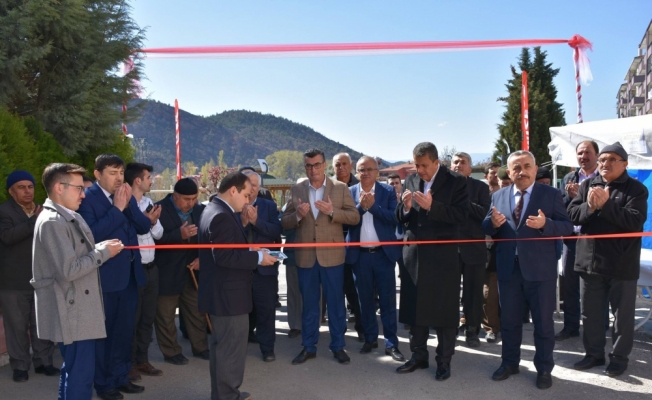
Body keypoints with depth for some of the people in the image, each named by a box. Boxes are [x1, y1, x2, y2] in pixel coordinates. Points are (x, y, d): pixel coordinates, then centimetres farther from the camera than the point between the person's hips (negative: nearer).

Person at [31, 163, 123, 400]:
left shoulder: (67, 218, 13)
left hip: (78, 309, 10)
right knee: (80, 373, -2)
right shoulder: (52, 222, -19)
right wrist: (103, 251, -15)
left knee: (74, 370, 20)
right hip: (72, 313, -10)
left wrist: (101, 248, 1)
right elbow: (68, 270, -25)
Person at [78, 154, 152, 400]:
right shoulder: (88, 197, -11)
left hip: (130, 273, 6)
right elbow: (92, 233, -23)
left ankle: (121, 377, 30)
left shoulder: (126, 195, 8)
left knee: (125, 330, 16)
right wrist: (117, 209, -21)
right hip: (105, 276, -6)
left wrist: (129, 204, -11)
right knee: (104, 331, 7)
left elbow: (144, 227, 2)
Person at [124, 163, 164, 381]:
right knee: (132, 317, 6)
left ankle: (142, 360, 29)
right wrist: (145, 221, -18)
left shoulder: (149, 203, 8)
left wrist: (154, 221, -8)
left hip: (151, 267, 7)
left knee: (148, 317, 15)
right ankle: (129, 363, 20)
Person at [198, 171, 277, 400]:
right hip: (228, 295, -11)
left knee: (222, 346, 20)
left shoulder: (215, 210, 12)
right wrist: (258, 257, -19)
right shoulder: (221, 216, -21)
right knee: (232, 348, 0)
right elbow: (224, 256, -27)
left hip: (222, 293, 11)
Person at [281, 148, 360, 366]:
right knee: (308, 304, 13)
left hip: (332, 255, -1)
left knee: (336, 303, 8)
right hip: (305, 256, 2)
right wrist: (297, 215, -17)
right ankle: (309, 347, 25)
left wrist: (333, 212, -20)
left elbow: (355, 217, -4)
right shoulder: (296, 190, 5)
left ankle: (338, 346, 22)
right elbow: (284, 222, 4)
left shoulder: (340, 188, 0)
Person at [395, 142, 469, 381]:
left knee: (444, 309, 5)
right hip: (414, 254, 5)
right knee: (415, 306, 12)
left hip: (443, 256, -4)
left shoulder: (456, 181, -5)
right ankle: (418, 356, 27)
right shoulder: (411, 181, 8)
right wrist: (405, 207, -14)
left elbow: (461, 215, -15)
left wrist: (432, 206, -25)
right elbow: (401, 218, 8)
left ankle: (444, 361, 19)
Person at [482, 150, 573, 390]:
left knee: (543, 322, 8)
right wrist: (493, 223, -17)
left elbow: (567, 226, -8)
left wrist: (545, 224, -27)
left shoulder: (551, 194, -2)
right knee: (509, 320, 14)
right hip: (508, 268, 3)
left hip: (540, 269, -3)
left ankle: (544, 369, 25)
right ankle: (510, 363, 31)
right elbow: (487, 229, 6)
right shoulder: (498, 196, 7)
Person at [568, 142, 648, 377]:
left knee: (622, 315, 9)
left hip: (622, 264, -4)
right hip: (590, 260, 4)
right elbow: (572, 214, -1)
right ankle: (594, 353, 29)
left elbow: (634, 220, -19)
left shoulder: (636, 189, -5)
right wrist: (590, 206, -20)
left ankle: (619, 357, 24)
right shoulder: (587, 185, 7)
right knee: (590, 312, 14)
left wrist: (606, 204, -23)